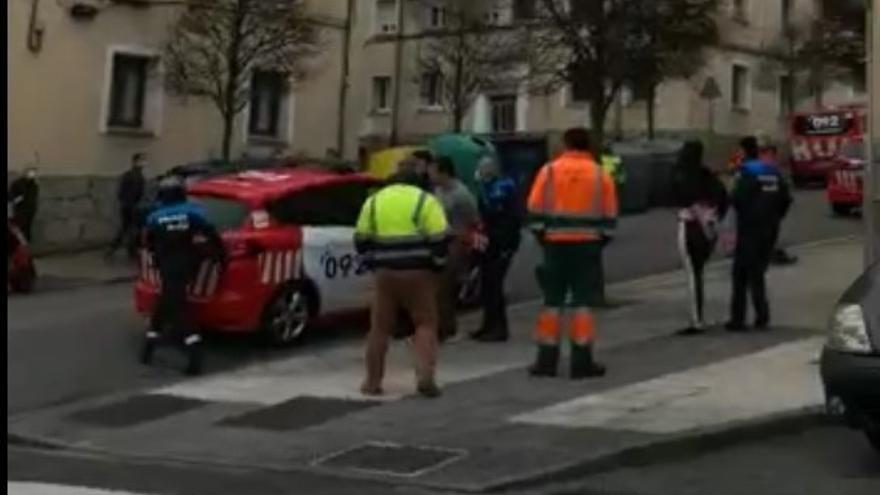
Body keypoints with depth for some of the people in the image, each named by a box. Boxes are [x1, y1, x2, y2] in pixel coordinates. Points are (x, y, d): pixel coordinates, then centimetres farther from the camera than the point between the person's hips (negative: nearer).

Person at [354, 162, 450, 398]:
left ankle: (372, 381, 14)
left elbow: (361, 240, 10)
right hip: (418, 272, -2)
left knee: (380, 327, 11)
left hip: (386, 272, 2)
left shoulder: (374, 201, 9)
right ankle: (425, 376, -9)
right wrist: (436, 266, 6)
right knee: (425, 324, 6)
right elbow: (439, 240, -7)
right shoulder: (425, 200, -1)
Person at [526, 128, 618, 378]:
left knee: (552, 301, 8)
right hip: (588, 244, 0)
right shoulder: (600, 174, 1)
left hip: (556, 243, 1)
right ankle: (582, 361, 2)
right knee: (583, 302, 3)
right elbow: (609, 216, 3)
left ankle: (547, 360, 9)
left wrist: (541, 235, 8)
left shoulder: (549, 171, 0)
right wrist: (601, 238, 13)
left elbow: (535, 210, -2)